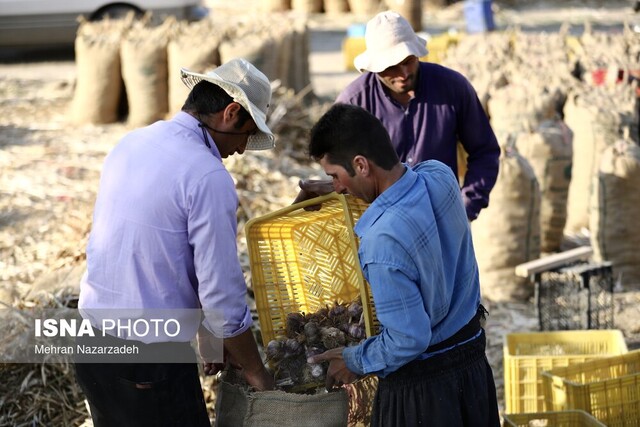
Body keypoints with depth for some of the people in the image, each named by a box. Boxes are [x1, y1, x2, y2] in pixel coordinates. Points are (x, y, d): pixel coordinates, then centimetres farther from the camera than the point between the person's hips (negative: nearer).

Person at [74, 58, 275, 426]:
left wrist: (206, 333, 19)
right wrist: (257, 374, 0)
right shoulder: (209, 178, -18)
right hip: (149, 359, -8)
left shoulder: (131, 144, 7)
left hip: (91, 341, 8)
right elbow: (223, 295, -16)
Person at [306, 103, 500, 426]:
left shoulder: (383, 241, -32)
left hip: (421, 388, -7)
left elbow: (408, 339, -26)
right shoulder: (440, 175, -10)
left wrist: (355, 362, -9)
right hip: (473, 361, 8)